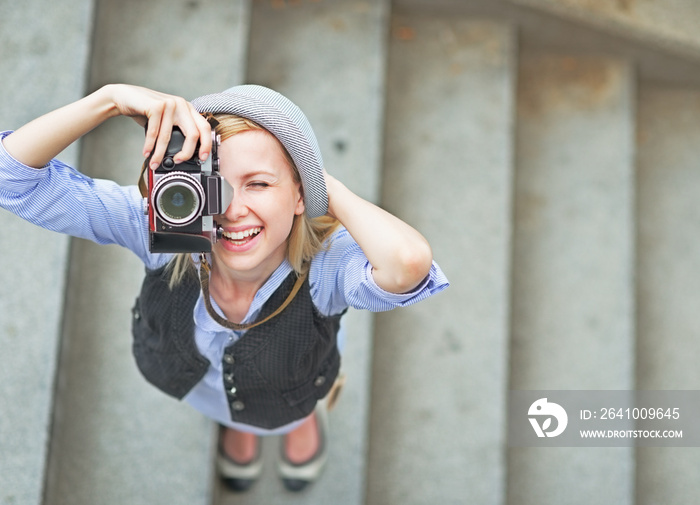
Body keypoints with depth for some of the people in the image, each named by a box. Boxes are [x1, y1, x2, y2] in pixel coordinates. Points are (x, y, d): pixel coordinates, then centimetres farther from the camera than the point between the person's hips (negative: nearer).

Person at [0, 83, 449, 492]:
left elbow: (407, 263, -74)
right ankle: (235, 421, 71)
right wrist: (111, 98, -60)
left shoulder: (325, 261, -48)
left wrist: (325, 186, -57)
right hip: (197, 385, 2)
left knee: (292, 414, 36)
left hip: (290, 391, -1)